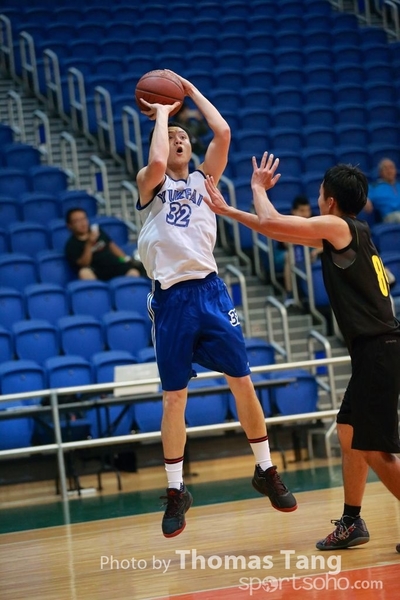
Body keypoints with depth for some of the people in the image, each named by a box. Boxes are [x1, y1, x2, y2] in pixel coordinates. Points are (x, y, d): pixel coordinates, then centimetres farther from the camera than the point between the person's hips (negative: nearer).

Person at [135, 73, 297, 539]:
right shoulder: (150, 184, 7)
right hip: (171, 298, -2)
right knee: (174, 398, 2)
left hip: (210, 290, 2)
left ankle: (266, 471, 16)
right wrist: (161, 114, -4)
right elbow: (155, 163, -18)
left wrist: (190, 91, 7)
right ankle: (176, 492, 11)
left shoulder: (204, 179, 14)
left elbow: (222, 132, 0)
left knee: (242, 382, 2)